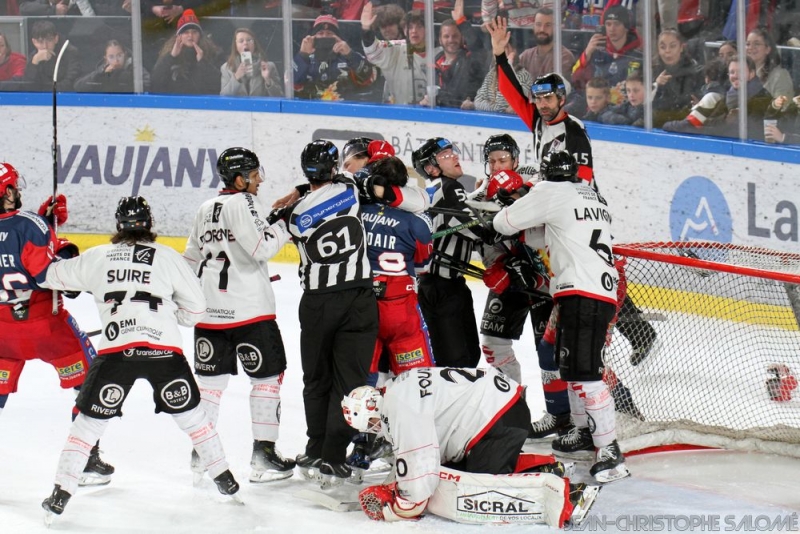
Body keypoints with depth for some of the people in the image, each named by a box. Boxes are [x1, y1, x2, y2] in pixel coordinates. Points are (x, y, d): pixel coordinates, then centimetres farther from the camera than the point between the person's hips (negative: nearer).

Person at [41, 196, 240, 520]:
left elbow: (54, 276, 25)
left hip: (115, 350, 0)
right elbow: (196, 308, 12)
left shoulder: (98, 257, 13)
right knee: (190, 414, 19)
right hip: (163, 348, 0)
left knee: (89, 421, 9)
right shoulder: (167, 257, 10)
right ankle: (223, 478, 25)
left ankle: (61, 493, 3)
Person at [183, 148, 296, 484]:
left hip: (209, 311, 8)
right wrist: (285, 224, -5)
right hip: (247, 309, -8)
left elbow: (191, 259, 20)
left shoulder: (206, 209, 14)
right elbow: (262, 247, -19)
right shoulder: (241, 203, -10)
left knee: (211, 378, 12)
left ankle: (200, 454, 12)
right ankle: (263, 454, -1)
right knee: (268, 375, 2)